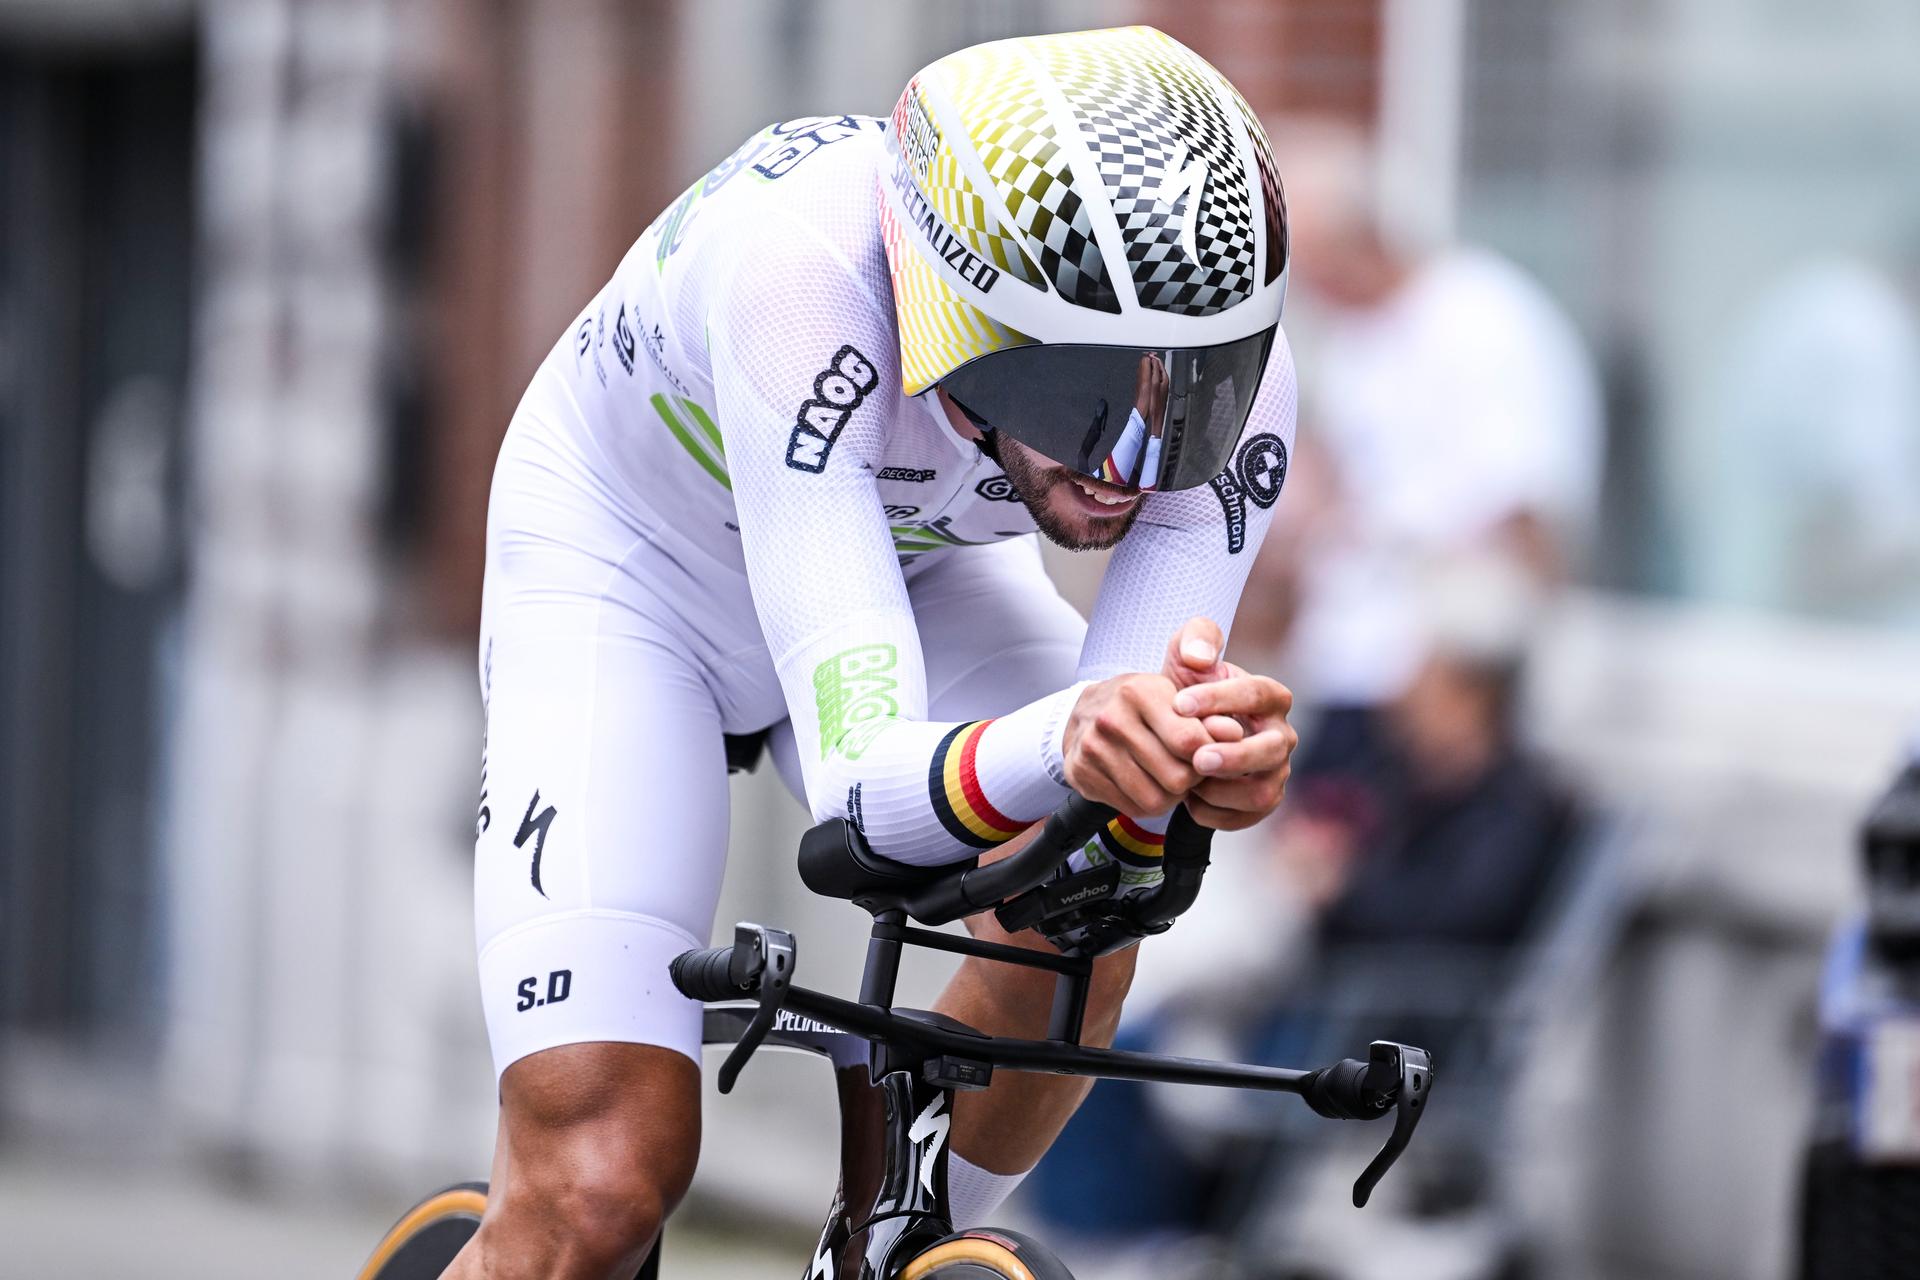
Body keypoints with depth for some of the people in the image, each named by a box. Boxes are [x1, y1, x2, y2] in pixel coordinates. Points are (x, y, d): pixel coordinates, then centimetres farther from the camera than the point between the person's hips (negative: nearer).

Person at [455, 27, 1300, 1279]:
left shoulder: (1227, 374, -30)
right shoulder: (800, 271, -43)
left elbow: (1119, 834, -30)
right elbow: (862, 785, -47)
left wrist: (1209, 765, -53)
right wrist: (1061, 742, -68)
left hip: (914, 556, 4)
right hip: (632, 557, -4)